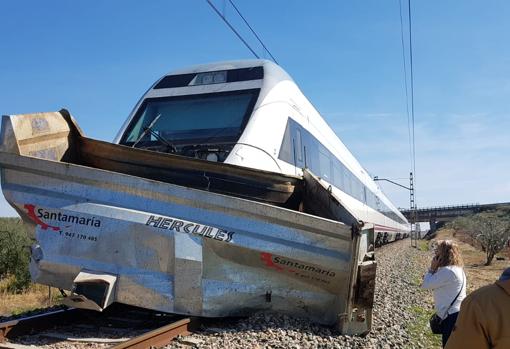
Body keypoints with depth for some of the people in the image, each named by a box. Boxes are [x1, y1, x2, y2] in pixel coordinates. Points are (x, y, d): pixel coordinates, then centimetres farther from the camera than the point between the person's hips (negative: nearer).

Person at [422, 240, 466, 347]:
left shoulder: (447, 271, -22)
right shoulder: (457, 268, 11)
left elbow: (425, 285, -16)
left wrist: (432, 268, -8)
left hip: (452, 316, -10)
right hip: (457, 313, 10)